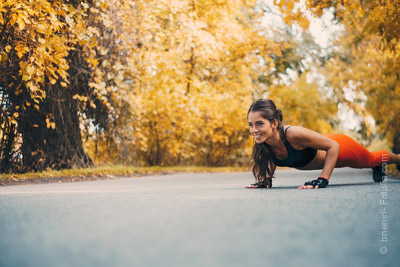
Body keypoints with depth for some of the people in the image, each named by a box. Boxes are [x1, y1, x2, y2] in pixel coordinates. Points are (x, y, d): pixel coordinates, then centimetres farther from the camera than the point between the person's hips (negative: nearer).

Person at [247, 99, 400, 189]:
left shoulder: (293, 134, -46)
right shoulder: (262, 141, -28)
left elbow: (333, 146, -37)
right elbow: (272, 157, -2)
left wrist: (323, 179, -42)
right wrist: (267, 179, -15)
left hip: (340, 149, -4)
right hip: (322, 156, 4)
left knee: (372, 159, 30)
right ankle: (377, 167, 69)